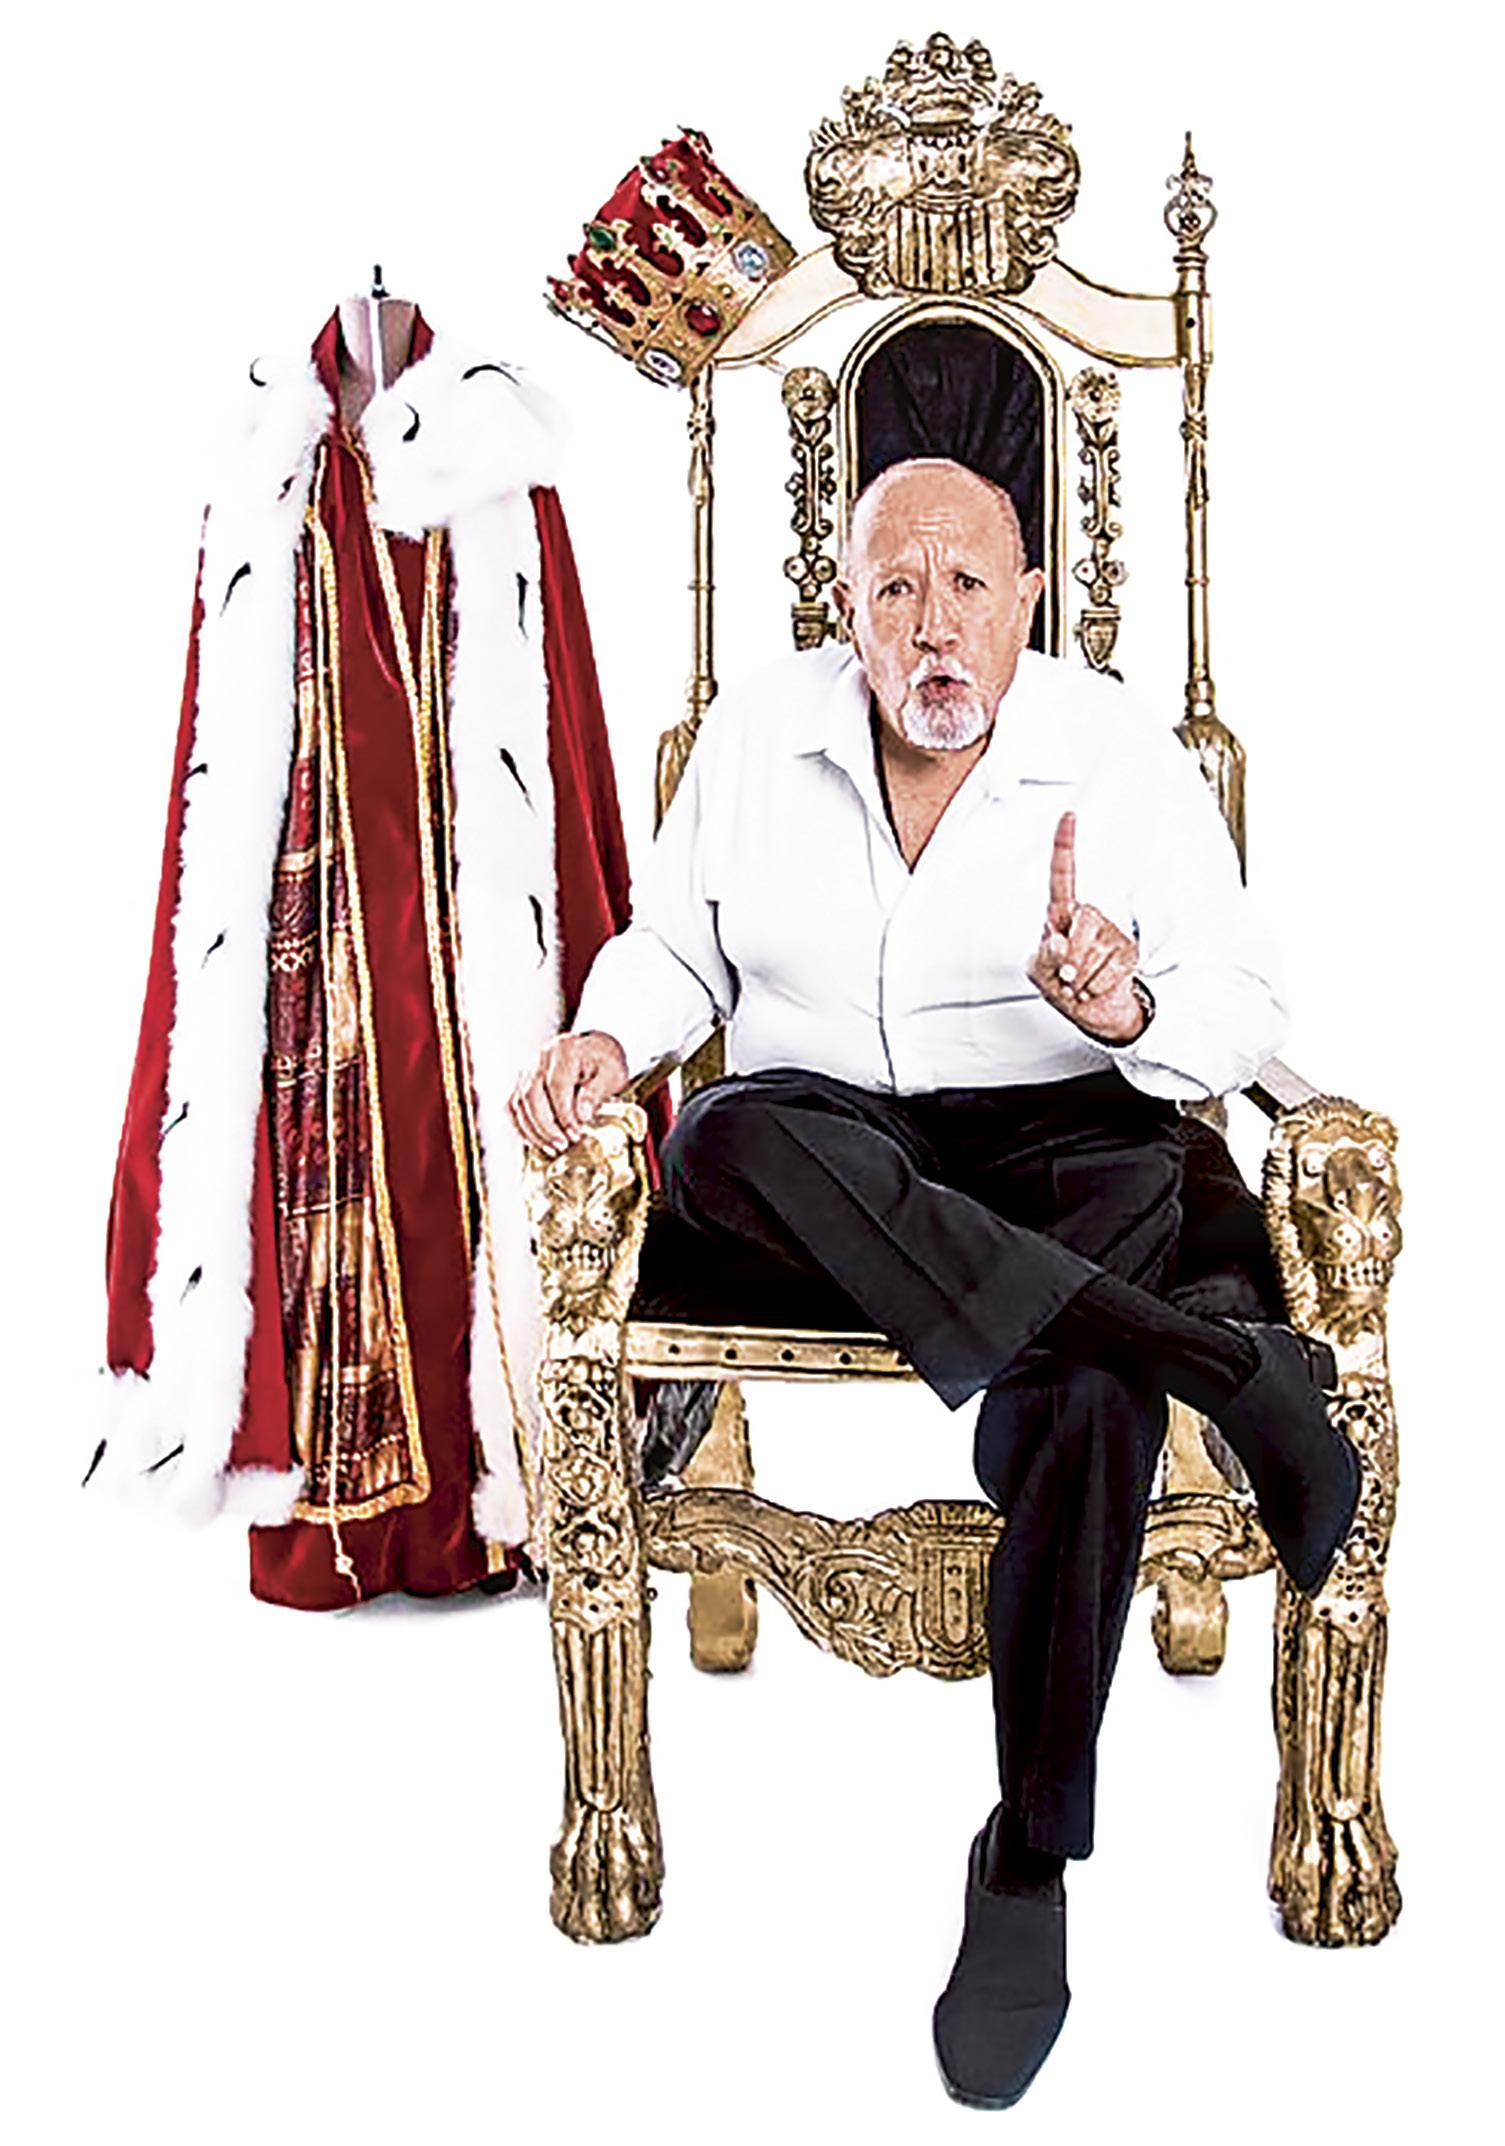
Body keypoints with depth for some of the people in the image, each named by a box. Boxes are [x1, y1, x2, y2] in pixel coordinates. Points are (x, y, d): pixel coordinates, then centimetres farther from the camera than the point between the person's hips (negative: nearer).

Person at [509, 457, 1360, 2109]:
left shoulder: (1125, 760, -1)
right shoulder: (755, 737, 5)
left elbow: (1238, 1015, -3)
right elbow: (676, 944, 14)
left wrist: (1129, 1010, -27)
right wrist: (609, 1034, -10)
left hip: (1062, 1130, -1)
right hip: (828, 1126, 2)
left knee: (1084, 1386, -33)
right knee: (722, 1139, -36)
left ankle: (1030, 1864, -18)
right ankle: (1224, 1367, -33)